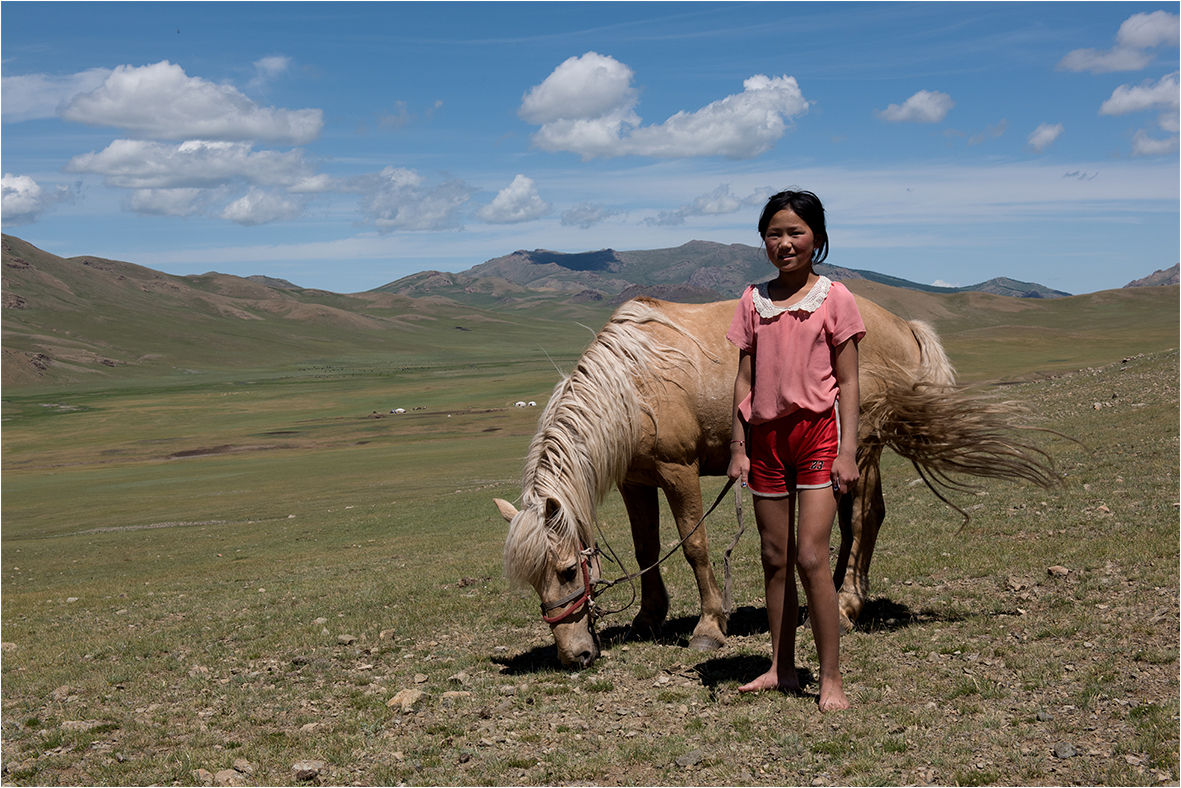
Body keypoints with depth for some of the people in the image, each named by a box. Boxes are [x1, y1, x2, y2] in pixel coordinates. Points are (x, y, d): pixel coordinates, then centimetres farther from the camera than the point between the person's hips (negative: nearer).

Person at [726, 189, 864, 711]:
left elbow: (847, 382, -3)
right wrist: (738, 448, 4)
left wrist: (848, 451, -9)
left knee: (810, 557, -10)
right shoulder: (753, 301, 8)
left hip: (817, 432, -4)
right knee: (774, 558, 9)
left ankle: (831, 679, -1)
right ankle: (782, 669, 21)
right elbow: (744, 380, 9)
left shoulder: (834, 298, -2)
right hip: (766, 437, 4)